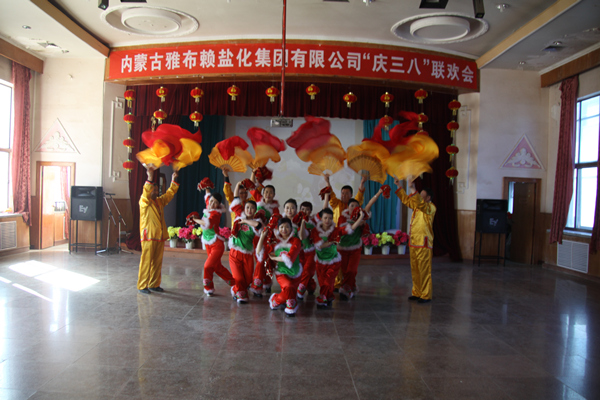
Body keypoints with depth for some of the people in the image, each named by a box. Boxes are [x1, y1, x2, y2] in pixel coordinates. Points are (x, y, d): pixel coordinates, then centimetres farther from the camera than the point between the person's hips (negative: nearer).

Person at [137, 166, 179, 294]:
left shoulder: (160, 201, 16)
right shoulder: (144, 202, -4)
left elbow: (169, 194, 18)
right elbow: (146, 193, -23)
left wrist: (173, 181, 7)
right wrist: (149, 178, -35)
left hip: (160, 236, 7)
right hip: (148, 236, -7)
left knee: (157, 262, 10)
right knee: (146, 262, -5)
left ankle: (154, 284, 19)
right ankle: (142, 286, 1)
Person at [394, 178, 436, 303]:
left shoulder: (431, 207, -8)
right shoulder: (417, 206, 15)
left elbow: (420, 203, -27)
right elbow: (406, 199, 25)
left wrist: (413, 189, -33)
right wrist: (399, 186, 19)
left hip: (423, 244, -8)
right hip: (413, 242, 8)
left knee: (424, 271, -5)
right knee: (415, 270, 12)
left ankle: (426, 296, 1)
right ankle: (417, 293, 21)